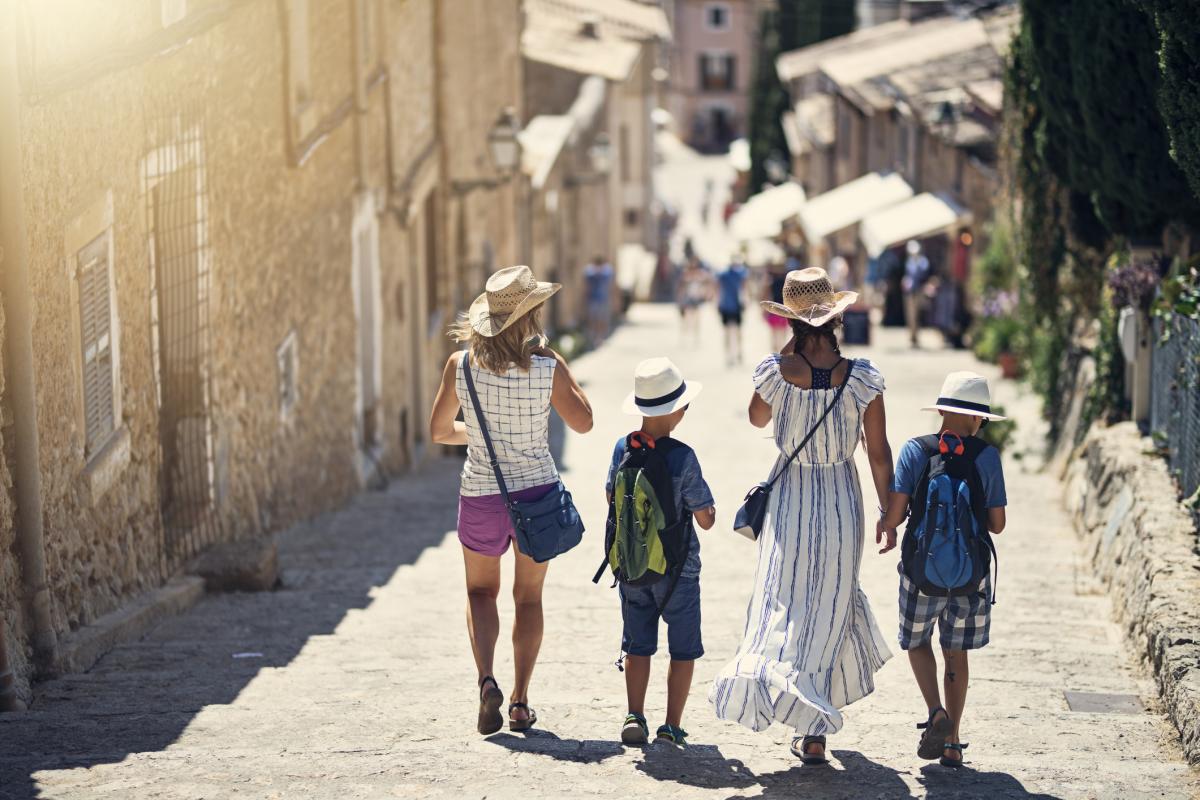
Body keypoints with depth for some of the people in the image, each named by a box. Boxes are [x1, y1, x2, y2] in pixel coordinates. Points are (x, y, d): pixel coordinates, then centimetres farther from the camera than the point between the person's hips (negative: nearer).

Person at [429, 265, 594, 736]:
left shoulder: (460, 365, -10)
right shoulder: (547, 368, -14)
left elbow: (439, 431, 1)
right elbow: (583, 422, 0)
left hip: (481, 495, 1)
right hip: (537, 492, -1)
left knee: (481, 591, 21)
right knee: (529, 596, 17)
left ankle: (486, 679, -2)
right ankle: (520, 702, 16)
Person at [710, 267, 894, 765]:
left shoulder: (776, 371, -13)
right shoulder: (861, 377, -12)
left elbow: (757, 418, 9)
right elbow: (879, 453, -5)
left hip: (790, 499, 0)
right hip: (842, 501, 1)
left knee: (784, 603, 9)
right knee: (831, 605, 12)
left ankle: (770, 673, -18)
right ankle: (814, 734, 15)